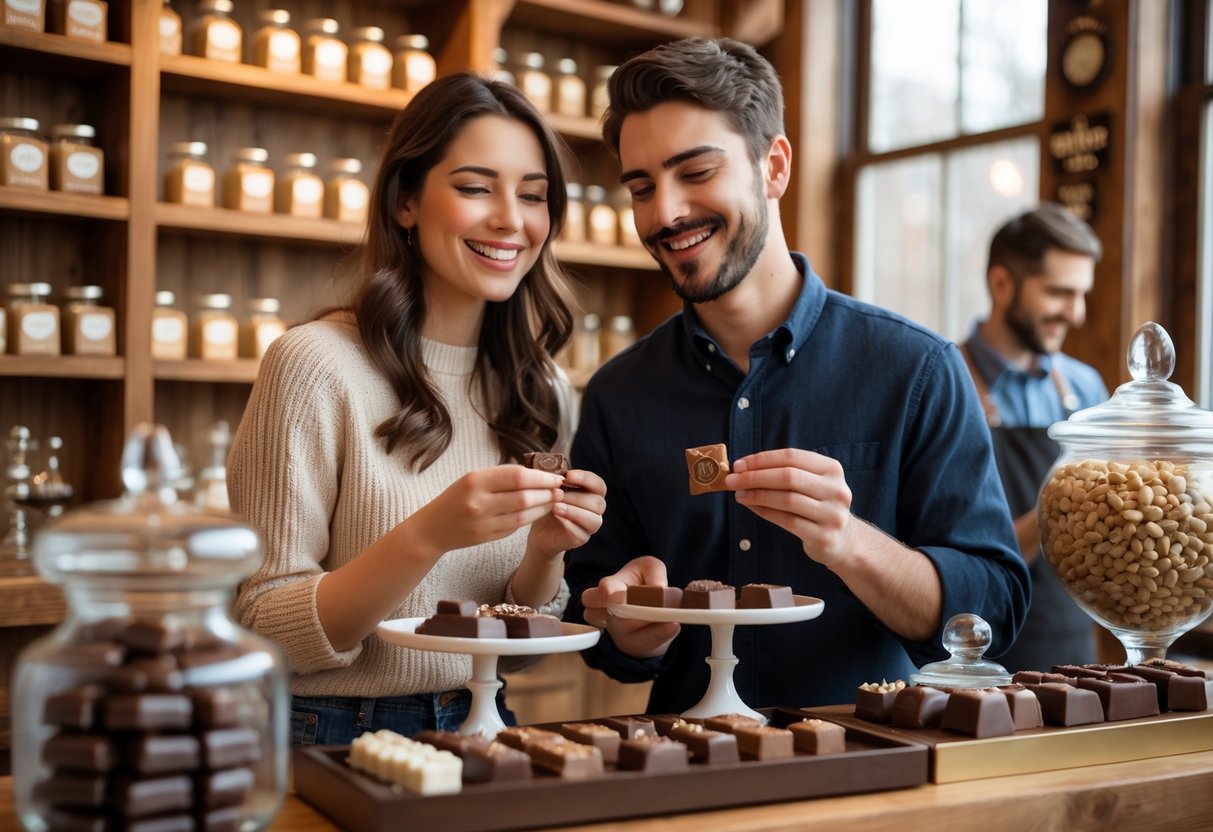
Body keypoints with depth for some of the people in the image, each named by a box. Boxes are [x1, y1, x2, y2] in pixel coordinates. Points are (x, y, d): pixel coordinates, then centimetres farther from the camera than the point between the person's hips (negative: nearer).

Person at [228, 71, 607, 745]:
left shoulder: (541, 388, 6)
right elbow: (260, 634, -11)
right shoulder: (317, 363, -11)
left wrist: (543, 550, -8)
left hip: (482, 738, 4)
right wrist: (430, 535, -23)